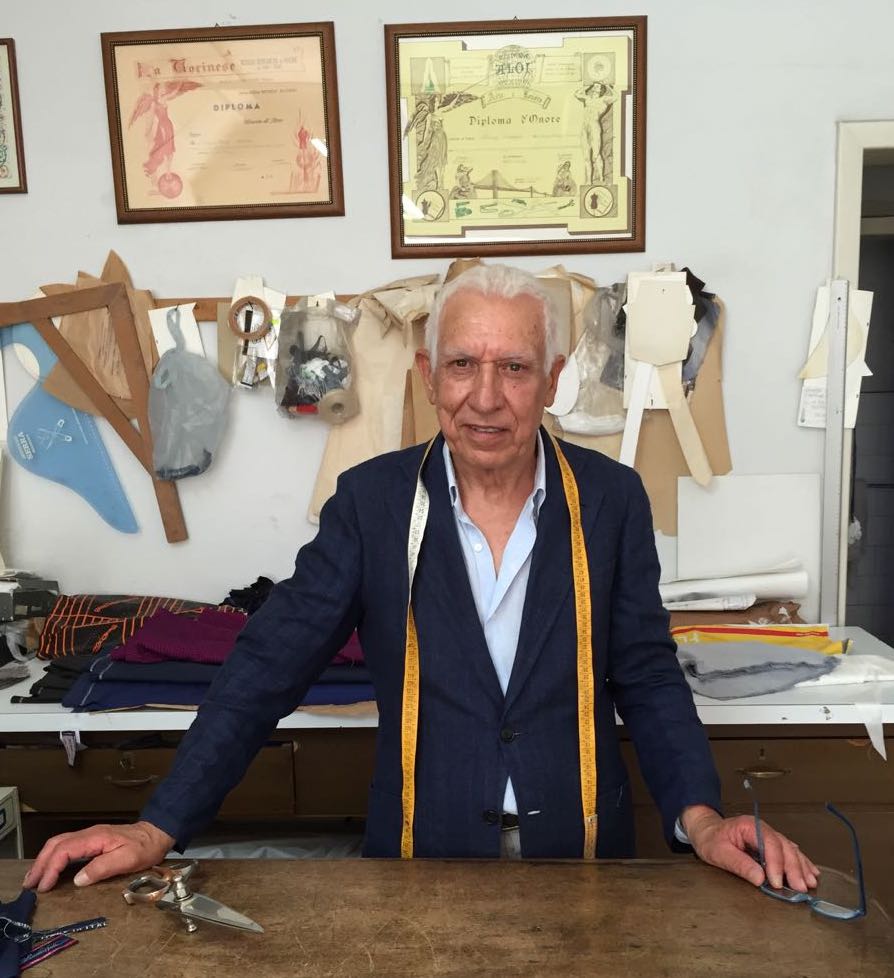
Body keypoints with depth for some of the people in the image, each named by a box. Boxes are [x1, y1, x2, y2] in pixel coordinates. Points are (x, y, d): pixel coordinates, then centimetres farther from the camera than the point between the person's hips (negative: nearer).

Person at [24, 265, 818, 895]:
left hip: (583, 857, 1)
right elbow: (269, 668, -9)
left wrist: (700, 819, -15)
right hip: (420, 856, 0)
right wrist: (158, 829, -11)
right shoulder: (372, 501, -10)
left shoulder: (611, 499, -8)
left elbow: (648, 677, -2)